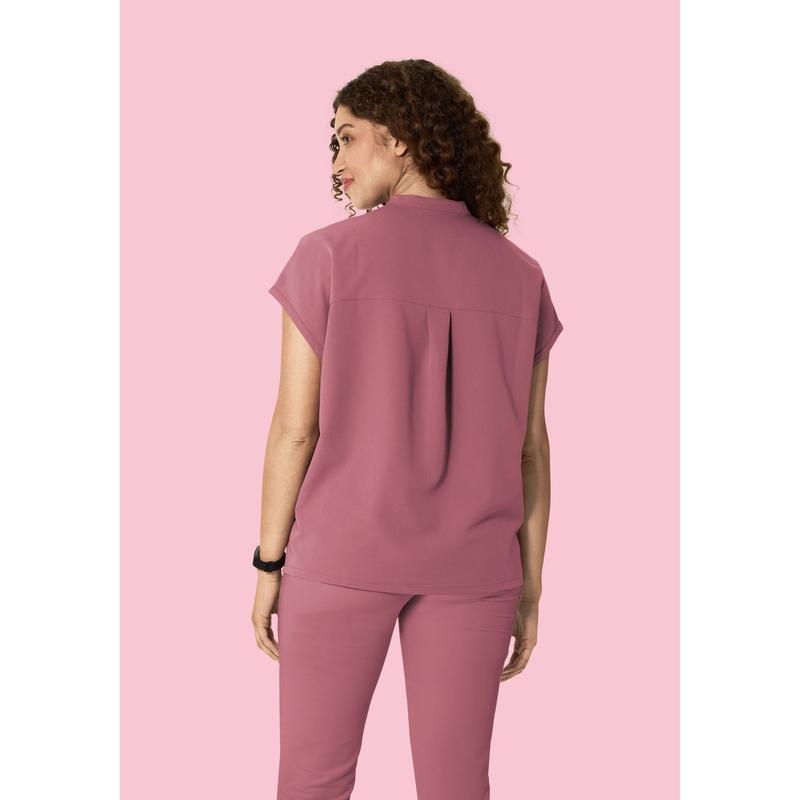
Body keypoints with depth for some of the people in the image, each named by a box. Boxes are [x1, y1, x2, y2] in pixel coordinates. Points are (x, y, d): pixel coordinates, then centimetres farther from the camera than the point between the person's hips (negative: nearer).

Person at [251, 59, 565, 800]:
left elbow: (294, 425, -10)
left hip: (345, 550, -2)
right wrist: (529, 587, 7)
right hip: (468, 564, 3)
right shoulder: (519, 276, -1)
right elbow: (529, 447, 0)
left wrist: (268, 563, 0)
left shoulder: (326, 255, -10)